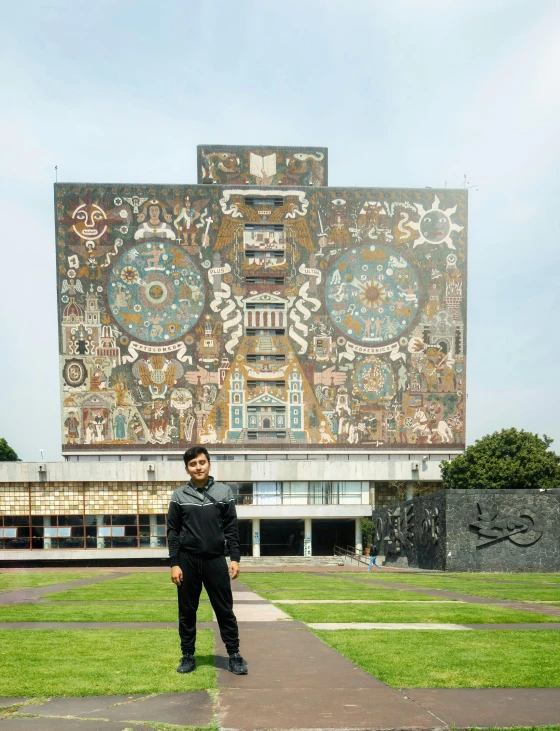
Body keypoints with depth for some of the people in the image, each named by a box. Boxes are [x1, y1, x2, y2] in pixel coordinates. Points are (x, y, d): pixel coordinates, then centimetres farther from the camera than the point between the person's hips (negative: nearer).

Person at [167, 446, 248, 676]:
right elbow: (173, 532, 2)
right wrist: (174, 564, -4)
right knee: (187, 611, 7)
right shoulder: (179, 495, 2)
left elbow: (231, 529, 3)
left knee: (225, 610, 2)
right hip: (187, 561, 1)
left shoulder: (224, 492, 2)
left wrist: (235, 558, -4)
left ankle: (234, 655, 9)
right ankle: (188, 656, 18)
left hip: (215, 560, 0)